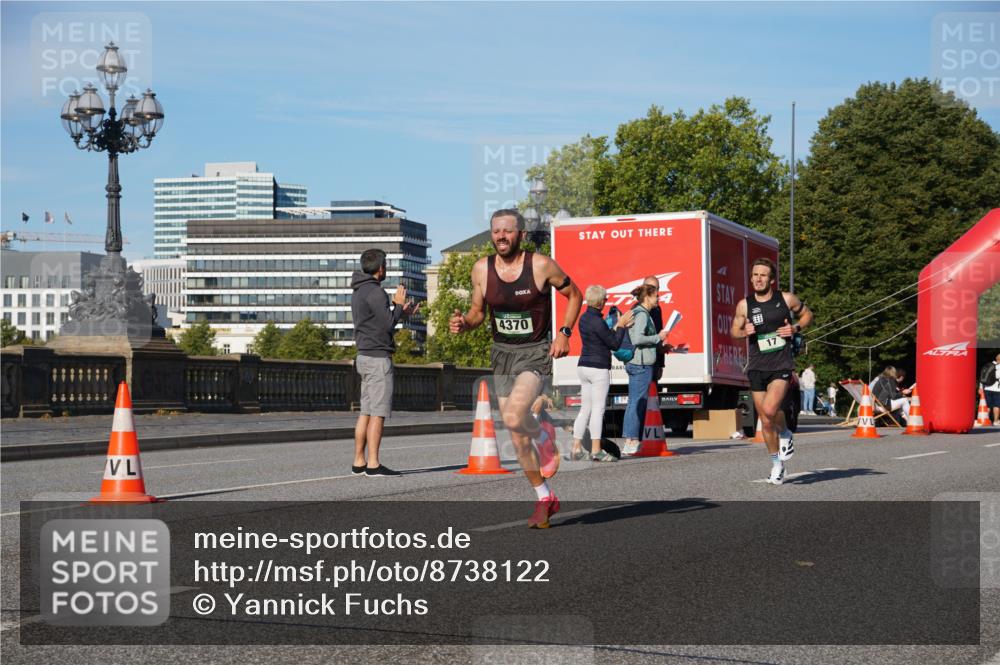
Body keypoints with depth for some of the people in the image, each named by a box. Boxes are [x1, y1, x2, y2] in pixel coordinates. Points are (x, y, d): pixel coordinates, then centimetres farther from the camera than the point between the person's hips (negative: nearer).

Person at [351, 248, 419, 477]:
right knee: (378, 413, -9)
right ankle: (373, 464, -11)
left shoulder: (359, 291, 17)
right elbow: (388, 324, -15)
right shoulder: (375, 292, -14)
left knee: (366, 412, 10)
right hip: (377, 357, -10)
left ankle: (359, 462, 11)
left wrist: (401, 312, 19)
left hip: (365, 356, 10)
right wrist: (398, 305, -1)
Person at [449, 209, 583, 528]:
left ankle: (545, 435, 5)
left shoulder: (541, 265, -12)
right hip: (502, 354, 5)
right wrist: (463, 323, -11)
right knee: (517, 437, 8)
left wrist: (564, 333, -9)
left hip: (535, 353, -5)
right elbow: (478, 311, 11)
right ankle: (545, 499, 24)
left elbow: (574, 294, 2)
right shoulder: (482, 269, -2)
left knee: (514, 417, -29)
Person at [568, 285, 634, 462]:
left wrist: (619, 326, 14)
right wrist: (621, 326, 0)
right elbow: (615, 344, -12)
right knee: (598, 409, -5)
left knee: (585, 409, 11)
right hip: (598, 368, -9)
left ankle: (576, 448, 9)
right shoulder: (597, 321, -17)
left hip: (584, 366, 9)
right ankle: (596, 451, -5)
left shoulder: (584, 318, 11)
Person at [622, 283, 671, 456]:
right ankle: (631, 443, -8)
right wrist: (658, 337, -13)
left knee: (634, 403, 11)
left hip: (636, 363, 10)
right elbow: (637, 339, -24)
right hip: (641, 363, -10)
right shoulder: (642, 314, -13)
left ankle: (631, 442, 13)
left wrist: (661, 345, 20)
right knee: (637, 402, -8)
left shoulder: (637, 313, 18)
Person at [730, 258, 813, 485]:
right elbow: (733, 330, 15)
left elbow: (807, 314, 14)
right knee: (766, 422, 6)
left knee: (770, 409, -25)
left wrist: (795, 328, -5)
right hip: (757, 367, 3)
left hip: (781, 365, -3)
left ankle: (785, 435, 9)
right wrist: (744, 332, -7)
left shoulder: (786, 299, -2)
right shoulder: (744, 305, 2)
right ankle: (777, 464, 24)